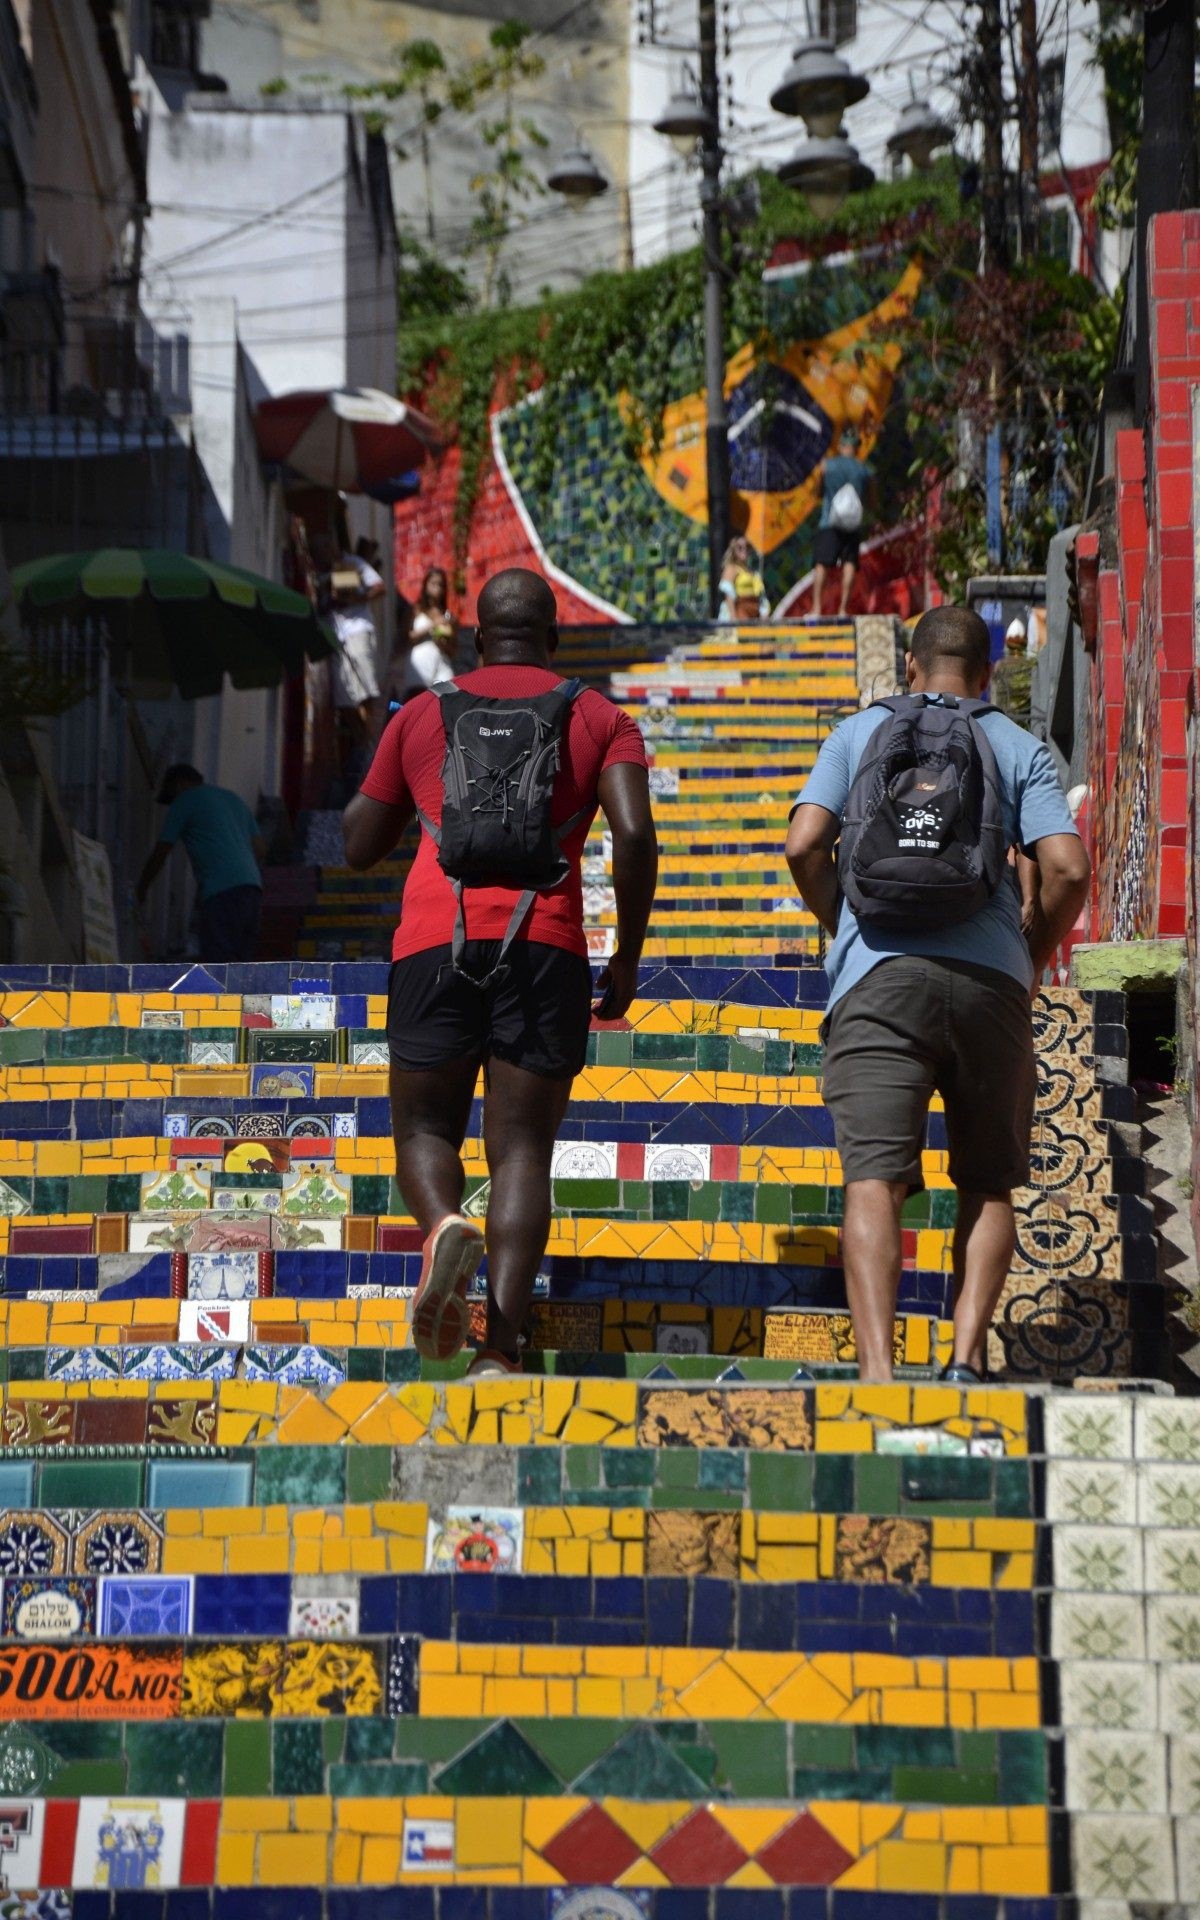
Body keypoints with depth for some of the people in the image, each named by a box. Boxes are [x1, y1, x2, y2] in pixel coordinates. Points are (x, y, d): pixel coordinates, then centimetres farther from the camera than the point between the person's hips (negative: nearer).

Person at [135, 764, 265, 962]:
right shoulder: (234, 799, 27)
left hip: (222, 892, -8)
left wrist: (141, 889, 21)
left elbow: (160, 853, 9)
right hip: (252, 886, 8)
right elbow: (258, 849, 21)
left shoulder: (185, 801, 6)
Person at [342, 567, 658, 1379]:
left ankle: (445, 1227, -22)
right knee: (522, 1149, 2)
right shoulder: (602, 719, 14)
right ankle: (503, 1348, -13)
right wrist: (628, 960, 5)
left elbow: (361, 847, 21)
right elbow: (635, 834, -3)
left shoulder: (422, 716, 18)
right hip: (545, 945, 0)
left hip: (435, 943, 1)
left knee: (426, 1129, 13)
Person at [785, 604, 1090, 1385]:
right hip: (989, 977, 1)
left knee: (874, 1182, -8)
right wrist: (1033, 959, 17)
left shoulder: (860, 732, 16)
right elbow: (1067, 868, 1)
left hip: (879, 975, 0)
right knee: (989, 1186, 14)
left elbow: (804, 845, 2)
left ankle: (877, 1371, -23)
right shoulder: (1019, 746, 14)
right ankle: (968, 1358, -1)